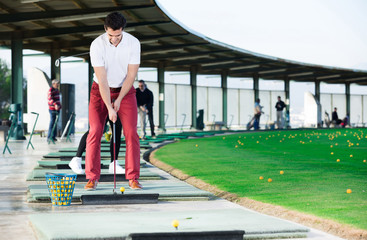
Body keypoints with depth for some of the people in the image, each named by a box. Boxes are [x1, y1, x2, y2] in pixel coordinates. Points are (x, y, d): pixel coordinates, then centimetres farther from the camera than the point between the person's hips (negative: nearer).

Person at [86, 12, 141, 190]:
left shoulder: (133, 43, -16)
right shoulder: (97, 45, -21)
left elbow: (131, 75, -12)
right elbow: (102, 79, -24)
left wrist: (119, 100, -16)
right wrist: (109, 108, -28)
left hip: (125, 90, 1)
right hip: (101, 91, -1)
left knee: (131, 133, -9)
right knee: (95, 132, -10)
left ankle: (133, 178, -4)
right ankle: (92, 178, -4)